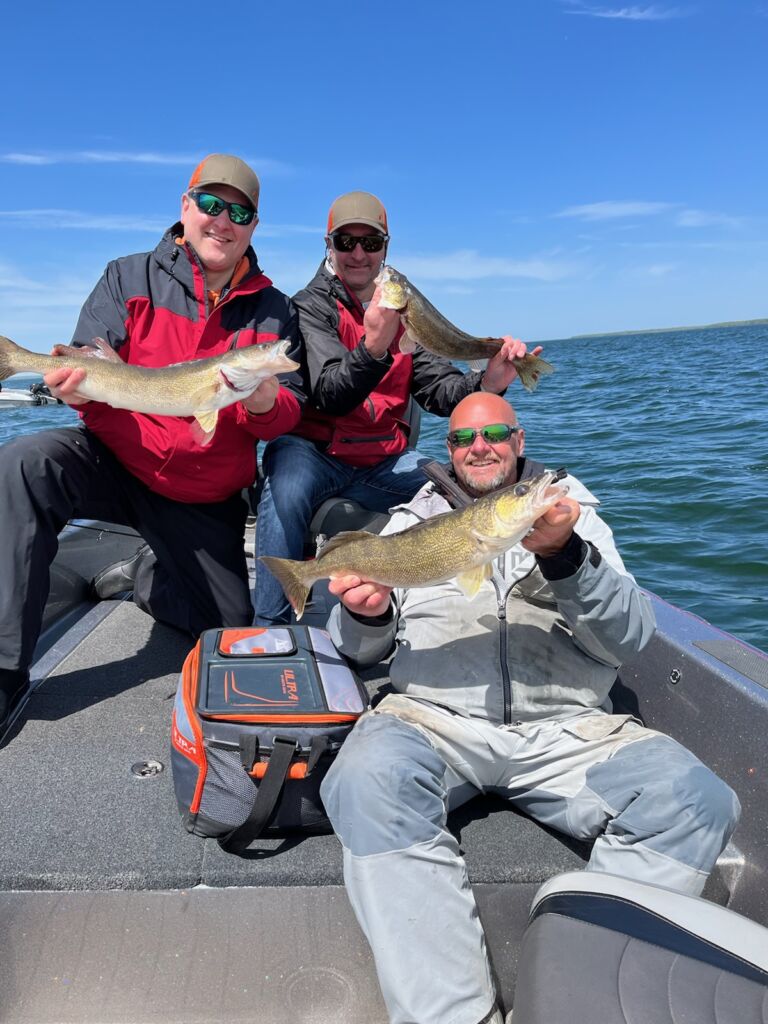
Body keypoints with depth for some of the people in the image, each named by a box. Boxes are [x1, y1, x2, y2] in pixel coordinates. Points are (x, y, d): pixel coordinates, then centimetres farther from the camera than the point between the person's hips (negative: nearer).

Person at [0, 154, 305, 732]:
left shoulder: (273, 311, 0)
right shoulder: (130, 280, -2)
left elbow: (289, 414, -6)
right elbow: (93, 374, -9)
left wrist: (265, 405, -31)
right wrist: (80, 388, -34)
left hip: (205, 500, 2)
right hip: (117, 463, -2)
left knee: (232, 623, 2)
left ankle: (150, 575, 33)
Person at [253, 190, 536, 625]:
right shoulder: (311, 307, -4)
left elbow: (439, 387, 2)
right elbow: (331, 396, -18)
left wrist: (486, 384, -20)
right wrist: (373, 347, -37)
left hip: (386, 462, 4)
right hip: (313, 451, -4)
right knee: (286, 490, -36)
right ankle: (271, 630, -23)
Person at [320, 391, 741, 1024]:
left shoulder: (573, 517, 18)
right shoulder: (411, 521, 19)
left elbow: (632, 635, 4)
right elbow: (361, 650, 16)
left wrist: (563, 556, -15)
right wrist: (368, 614, -9)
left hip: (566, 727, 1)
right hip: (433, 715, 0)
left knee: (696, 800, -24)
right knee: (369, 779, -32)